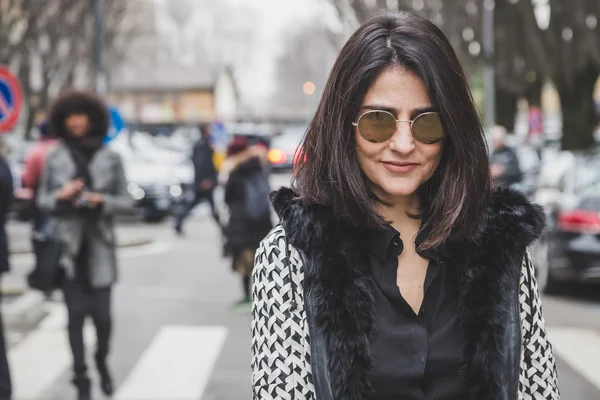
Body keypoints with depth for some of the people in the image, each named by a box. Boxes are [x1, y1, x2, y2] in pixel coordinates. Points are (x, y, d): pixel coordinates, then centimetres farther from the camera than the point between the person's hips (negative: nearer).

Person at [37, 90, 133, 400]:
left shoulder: (110, 158, 3)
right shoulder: (55, 158, 5)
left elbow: (126, 201, 4)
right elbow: (42, 200, 9)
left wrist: (102, 200, -15)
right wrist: (61, 195, -11)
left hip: (99, 246, 0)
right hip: (67, 246, 1)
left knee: (102, 313, -3)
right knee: (76, 313, -1)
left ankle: (102, 362, 27)